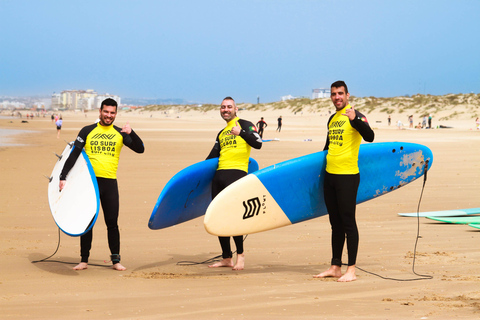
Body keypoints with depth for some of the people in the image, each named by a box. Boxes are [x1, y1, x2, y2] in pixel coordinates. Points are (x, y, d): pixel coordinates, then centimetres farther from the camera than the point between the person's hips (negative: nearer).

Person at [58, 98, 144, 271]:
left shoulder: (120, 133, 8)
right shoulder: (87, 131, 5)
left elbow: (140, 149, 1)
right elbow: (74, 154, 2)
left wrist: (131, 133, -16)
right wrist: (63, 177, -5)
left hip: (110, 182, 1)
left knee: (112, 222, 0)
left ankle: (116, 260, 7)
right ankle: (84, 260, 11)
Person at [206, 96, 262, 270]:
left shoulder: (245, 125, 5)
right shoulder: (221, 134, 25)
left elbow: (258, 144, -8)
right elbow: (212, 157, 23)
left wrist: (241, 132, -14)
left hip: (236, 173, -7)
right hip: (219, 174, 7)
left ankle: (240, 254, -4)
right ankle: (226, 258, 12)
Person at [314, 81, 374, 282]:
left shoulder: (356, 116, -9)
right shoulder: (332, 119, 15)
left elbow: (370, 137, -26)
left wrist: (355, 119, -39)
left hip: (348, 176, -8)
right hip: (330, 175, 8)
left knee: (348, 222, -6)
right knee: (335, 223, 13)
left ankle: (351, 270, -2)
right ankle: (335, 267, 20)